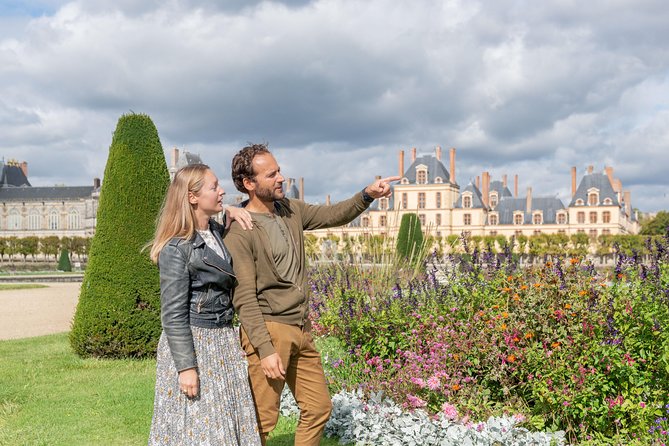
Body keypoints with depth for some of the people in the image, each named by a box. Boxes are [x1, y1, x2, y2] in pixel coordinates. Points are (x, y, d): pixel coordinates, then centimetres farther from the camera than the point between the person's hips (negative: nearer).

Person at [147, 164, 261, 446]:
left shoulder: (220, 233, 8)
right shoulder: (176, 248, -14)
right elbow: (174, 314, -15)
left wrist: (232, 212, 10)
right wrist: (186, 367, -19)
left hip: (224, 341, 8)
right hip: (192, 342, -8)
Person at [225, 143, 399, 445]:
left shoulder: (290, 211, 8)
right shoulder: (239, 233, -15)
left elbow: (333, 215, 16)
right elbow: (244, 298, -18)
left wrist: (367, 195, -2)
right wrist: (265, 349, -22)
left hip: (301, 330, 8)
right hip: (268, 330, -8)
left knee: (318, 409, 13)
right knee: (262, 421, -3)